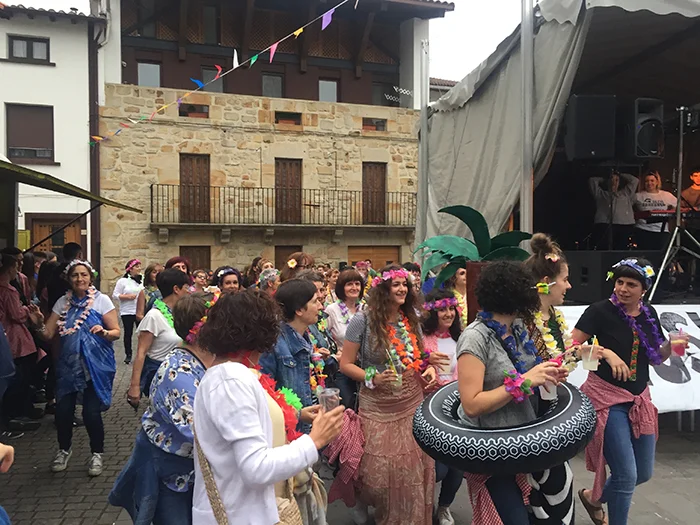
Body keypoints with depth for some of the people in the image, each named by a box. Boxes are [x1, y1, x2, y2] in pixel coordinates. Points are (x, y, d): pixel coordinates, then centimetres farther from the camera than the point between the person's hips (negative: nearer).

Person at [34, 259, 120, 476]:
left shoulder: (101, 300, -6)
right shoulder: (63, 302, 4)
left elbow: (117, 332, -8)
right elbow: (48, 334, 1)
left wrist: (103, 332, -28)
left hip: (96, 365, -3)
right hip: (68, 364, 3)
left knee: (91, 412, -5)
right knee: (63, 410, 2)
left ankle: (97, 453, 20)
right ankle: (64, 449, 31)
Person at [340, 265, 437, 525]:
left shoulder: (412, 320, 4)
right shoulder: (363, 320, -12)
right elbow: (345, 364, -9)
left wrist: (429, 368, -4)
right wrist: (372, 378, -23)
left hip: (413, 403, 4)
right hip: (378, 406, -4)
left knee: (414, 467, 12)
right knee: (378, 469, 5)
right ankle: (363, 500, 38)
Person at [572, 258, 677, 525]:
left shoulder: (649, 314, 4)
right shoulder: (600, 310, -15)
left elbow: (656, 358, 13)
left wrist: (671, 346, -7)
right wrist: (607, 353, -30)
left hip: (639, 399, 7)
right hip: (607, 398, -7)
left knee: (644, 472, 16)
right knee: (626, 475, -6)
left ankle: (593, 497, 40)